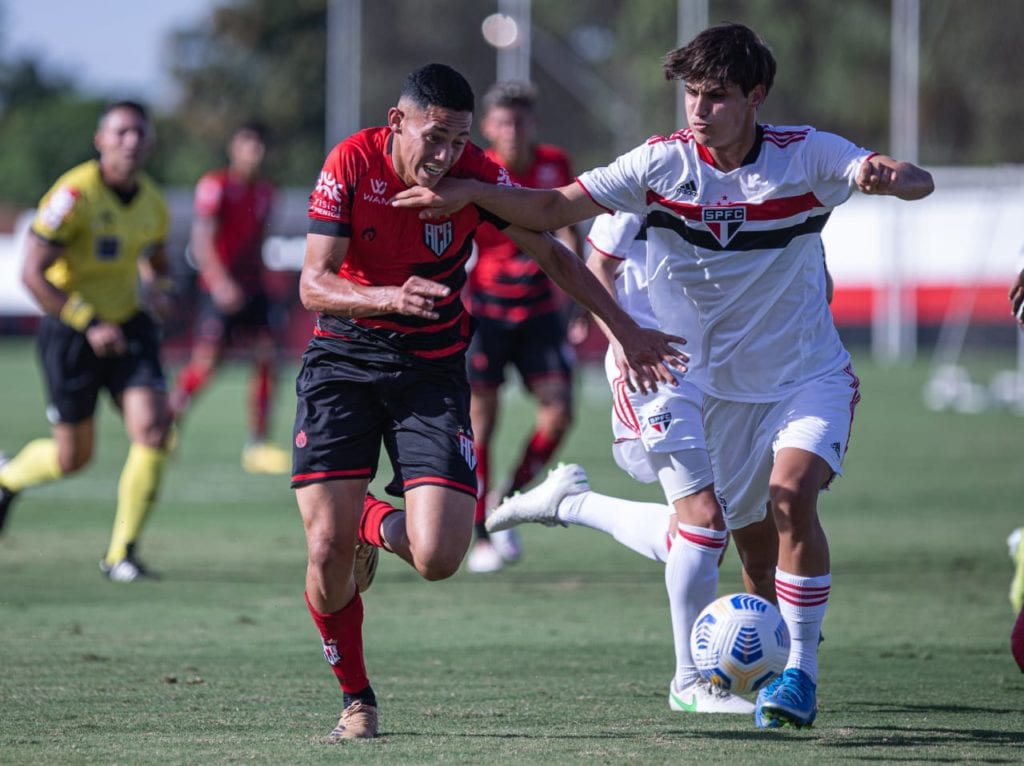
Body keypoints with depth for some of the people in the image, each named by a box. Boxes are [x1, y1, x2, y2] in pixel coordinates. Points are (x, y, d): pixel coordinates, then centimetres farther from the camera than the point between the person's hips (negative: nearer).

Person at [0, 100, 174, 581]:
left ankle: (122, 552, -4)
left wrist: (157, 288, -1)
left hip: (128, 326, 5)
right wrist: (90, 324, -23)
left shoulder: (153, 203, 3)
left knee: (153, 429, -15)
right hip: (70, 330, -5)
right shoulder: (74, 195, -17)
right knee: (72, 458, 4)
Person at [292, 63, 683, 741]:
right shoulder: (352, 164, -15)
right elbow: (313, 285, -17)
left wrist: (626, 329, -3)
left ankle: (376, 522, 24)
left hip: (432, 368, 1)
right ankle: (356, 698, 14)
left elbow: (551, 254, 1)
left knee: (438, 558, -14)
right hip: (343, 359, -1)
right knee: (327, 552, -12)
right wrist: (390, 298, -36)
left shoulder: (477, 176, -12)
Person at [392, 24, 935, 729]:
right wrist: (469, 191, -25)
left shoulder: (805, 155, -13)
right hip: (718, 383, 3)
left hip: (811, 374, -3)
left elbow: (919, 183, -22)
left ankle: (801, 672, -17)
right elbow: (554, 208, -10)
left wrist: (889, 176, -46)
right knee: (737, 525, 4)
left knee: (792, 491, -25)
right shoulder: (662, 163, -10)